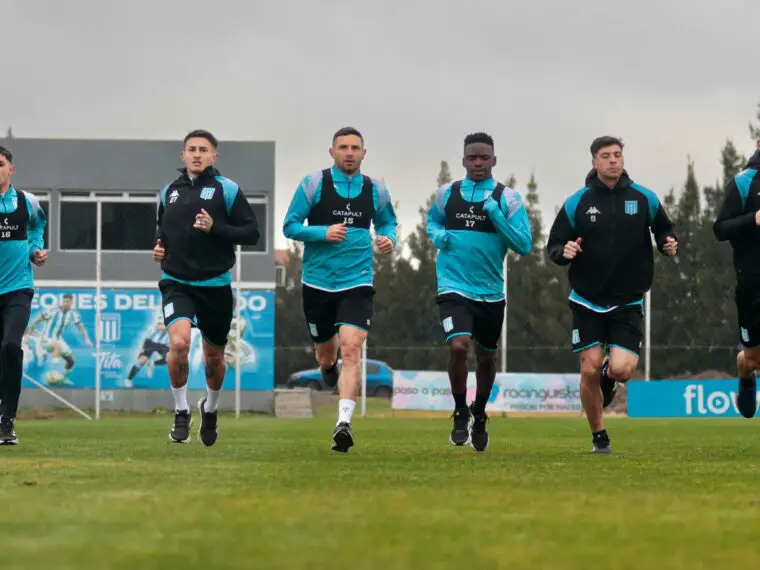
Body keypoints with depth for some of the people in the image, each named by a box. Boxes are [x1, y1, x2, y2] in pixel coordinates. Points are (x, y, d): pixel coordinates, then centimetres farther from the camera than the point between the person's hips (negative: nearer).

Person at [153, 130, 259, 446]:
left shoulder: (227, 190, -4)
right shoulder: (169, 192, 8)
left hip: (215, 286, -1)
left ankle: (210, 408, 41)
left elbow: (251, 232, -8)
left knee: (214, 357, 11)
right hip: (176, 283, 1)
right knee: (179, 341, -23)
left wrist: (215, 228, -21)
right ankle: (181, 413, -7)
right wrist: (159, 246, 4)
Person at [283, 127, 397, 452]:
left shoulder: (375, 191, 4)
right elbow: (290, 226, -2)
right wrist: (323, 233, -18)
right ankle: (328, 367, 51)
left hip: (357, 282, 0)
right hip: (318, 282, 0)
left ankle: (344, 423, -23)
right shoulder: (313, 185, -3)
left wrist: (389, 239, -2)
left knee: (350, 349, -18)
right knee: (325, 353, 12)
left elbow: (387, 222, 20)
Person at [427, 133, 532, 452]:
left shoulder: (507, 199, -3)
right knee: (458, 347, -22)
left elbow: (524, 245, -8)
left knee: (486, 357, 14)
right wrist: (437, 236, 0)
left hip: (490, 293, 1)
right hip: (454, 289, -1)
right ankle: (460, 415, -3)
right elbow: (432, 222, 23)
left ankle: (479, 416, 38)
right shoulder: (447, 194, 3)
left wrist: (496, 215, -19)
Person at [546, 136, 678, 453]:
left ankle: (609, 376, 23)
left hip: (628, 303, 0)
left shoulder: (645, 199, 0)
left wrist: (669, 244, -8)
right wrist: (563, 252, -19)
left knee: (622, 369, -16)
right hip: (587, 302, 0)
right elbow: (553, 246, 3)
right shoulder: (576, 204, -2)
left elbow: (664, 231, 14)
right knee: (589, 371, -4)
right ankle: (599, 437, 16)